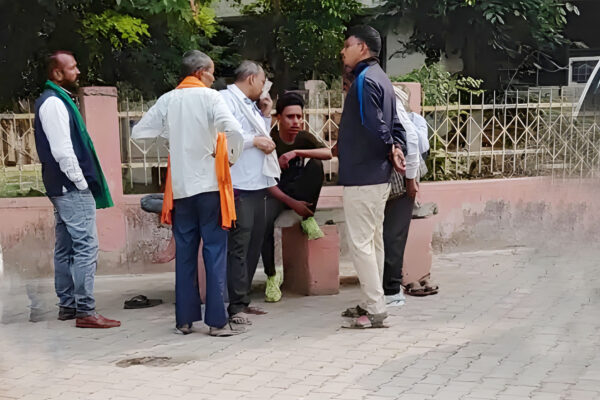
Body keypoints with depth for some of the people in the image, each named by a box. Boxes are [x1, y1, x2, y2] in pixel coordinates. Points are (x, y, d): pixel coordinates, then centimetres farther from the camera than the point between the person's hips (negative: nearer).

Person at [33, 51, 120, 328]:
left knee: (65, 248, 13)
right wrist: (81, 182, -16)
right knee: (86, 247, -10)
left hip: (63, 188, 10)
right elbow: (62, 151, -21)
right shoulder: (54, 103, -14)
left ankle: (67, 305, 20)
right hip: (72, 188, -10)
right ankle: (85, 311, -8)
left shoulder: (57, 100, 17)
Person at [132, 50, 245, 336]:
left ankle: (184, 320, 13)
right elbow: (234, 130, -20)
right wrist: (231, 157, -4)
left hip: (180, 187, 4)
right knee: (215, 251, 1)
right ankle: (217, 321, -1)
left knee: (184, 253, 10)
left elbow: (139, 132, 8)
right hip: (209, 184, -4)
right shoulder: (209, 97, -6)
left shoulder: (167, 100, 6)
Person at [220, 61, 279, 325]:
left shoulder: (250, 105, 23)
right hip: (239, 184, -9)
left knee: (254, 243, 11)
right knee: (239, 245, -10)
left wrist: (265, 116, 16)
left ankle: (243, 300, 18)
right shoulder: (226, 99, -4)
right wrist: (254, 140, -15)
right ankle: (237, 306, -8)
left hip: (257, 183, 10)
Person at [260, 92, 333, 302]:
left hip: (299, 190, 3)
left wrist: (296, 152, -34)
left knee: (316, 164, -24)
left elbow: (328, 153, -23)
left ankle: (308, 218, -13)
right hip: (276, 193, -3)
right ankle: (271, 276, -17)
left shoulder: (305, 138, -2)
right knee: (264, 222, -33)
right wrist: (291, 203, -25)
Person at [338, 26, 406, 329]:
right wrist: (397, 150, 0)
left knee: (360, 242, -5)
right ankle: (372, 303, 24)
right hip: (377, 175, 10)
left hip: (362, 176, -10)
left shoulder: (365, 79, -15)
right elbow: (395, 124, 16)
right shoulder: (379, 78, 16)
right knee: (373, 240, 15)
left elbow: (374, 126, -23)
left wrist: (390, 149, -6)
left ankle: (375, 310, -2)